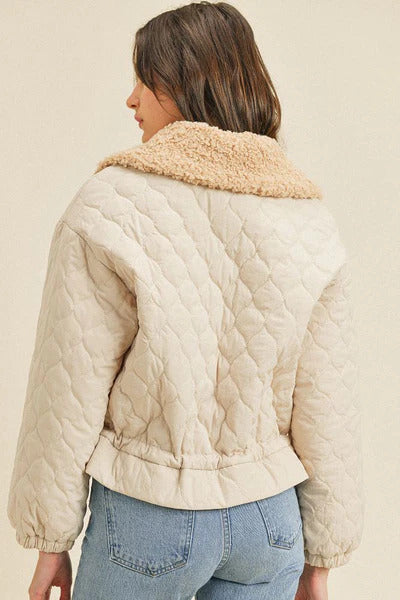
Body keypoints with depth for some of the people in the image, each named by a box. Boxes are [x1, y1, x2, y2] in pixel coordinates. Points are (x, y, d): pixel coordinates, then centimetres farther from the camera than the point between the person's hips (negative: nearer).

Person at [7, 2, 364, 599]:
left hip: (149, 524, -3)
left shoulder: (108, 207, -17)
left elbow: (69, 398, -13)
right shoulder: (311, 218, -6)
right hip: (268, 519, 4)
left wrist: (50, 540, 1)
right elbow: (326, 406, -3)